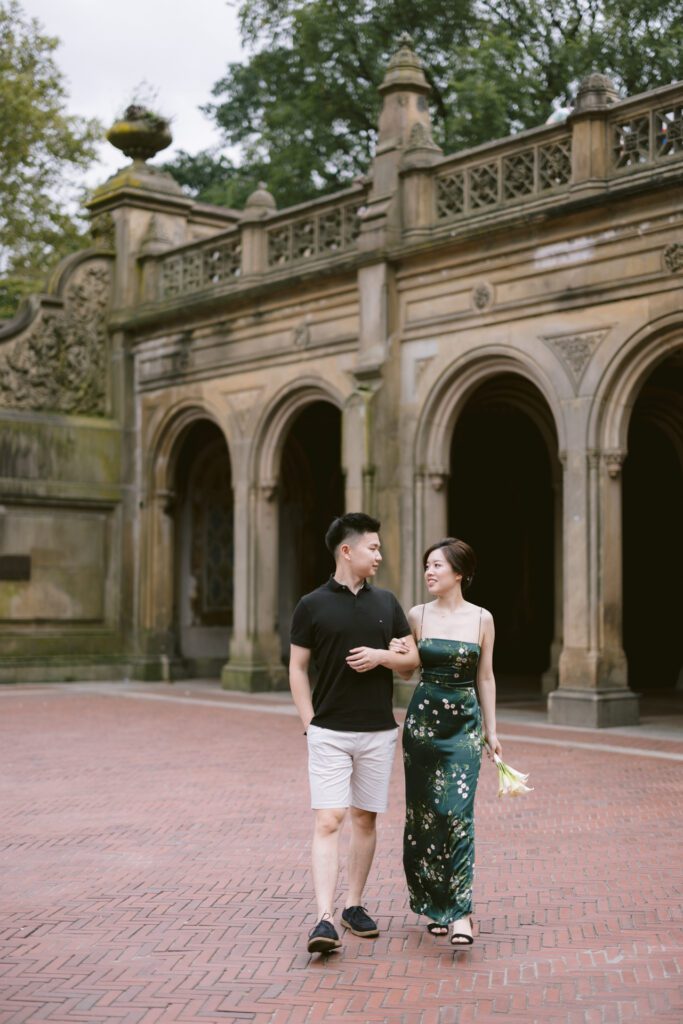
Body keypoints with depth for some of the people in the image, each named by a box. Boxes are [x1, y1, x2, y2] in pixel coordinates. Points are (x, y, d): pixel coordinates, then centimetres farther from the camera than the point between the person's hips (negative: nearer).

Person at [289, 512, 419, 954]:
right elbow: (298, 668, 3)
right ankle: (325, 920, -12)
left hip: (378, 731, 4)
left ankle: (355, 905, 24)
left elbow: (413, 659, 11)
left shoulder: (386, 602, 7)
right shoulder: (312, 606, -2)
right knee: (329, 822, -10)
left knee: (366, 819, 10)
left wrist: (381, 656, -9)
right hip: (329, 732, -3)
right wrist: (309, 722, -5)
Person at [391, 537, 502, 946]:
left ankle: (459, 912, -10)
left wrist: (492, 729, 7)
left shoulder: (482, 619, 1)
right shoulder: (418, 615, 2)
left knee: (457, 812, -12)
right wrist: (397, 654, -12)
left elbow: (485, 677, 8)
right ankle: (436, 904, 21)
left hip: (465, 722, -1)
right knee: (424, 812, 6)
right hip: (423, 716, 2)